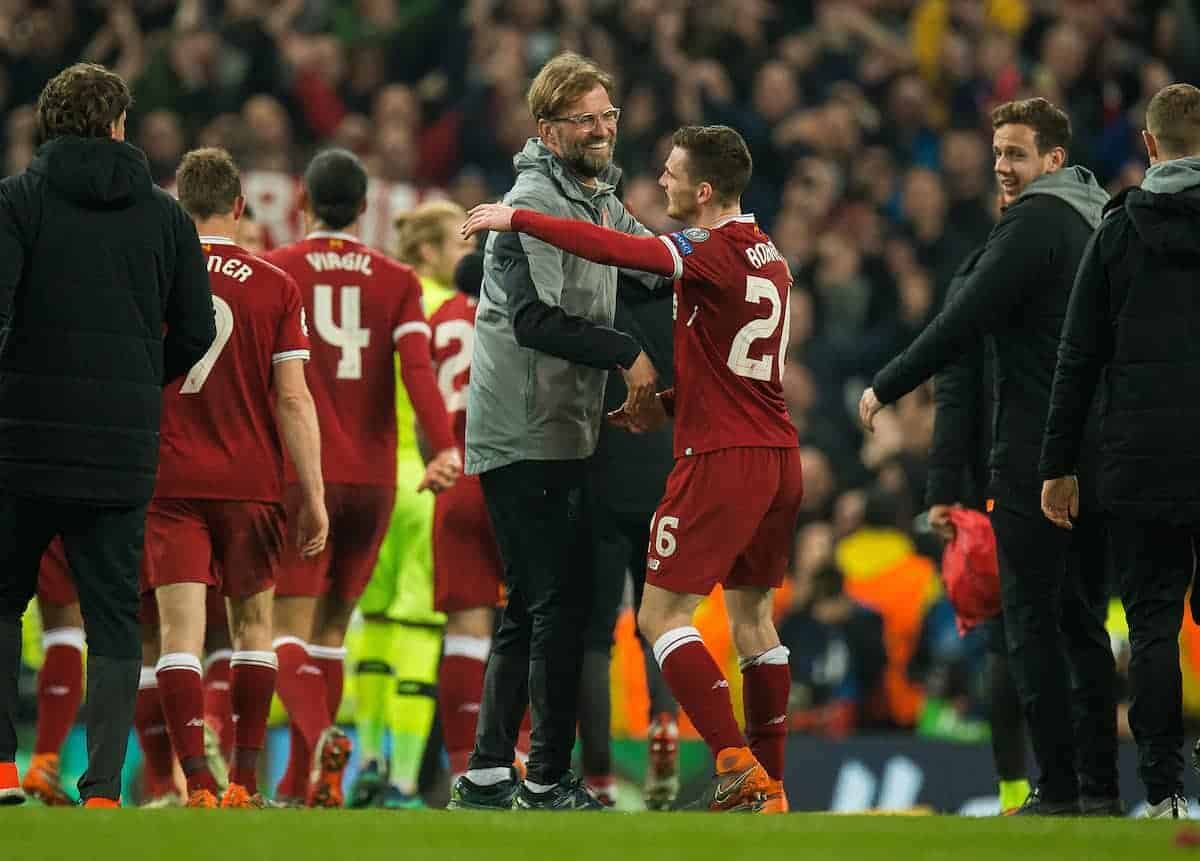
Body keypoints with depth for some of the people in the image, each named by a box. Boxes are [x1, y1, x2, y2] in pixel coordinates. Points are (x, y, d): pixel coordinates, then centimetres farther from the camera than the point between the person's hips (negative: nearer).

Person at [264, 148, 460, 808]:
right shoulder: (397, 280, 6)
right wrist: (444, 449, -18)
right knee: (330, 629, 15)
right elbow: (416, 366, -9)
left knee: (292, 630, -5)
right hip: (372, 477, 3)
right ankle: (300, 783, 18)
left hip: (301, 474, -3)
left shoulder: (274, 270, 2)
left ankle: (320, 738, -34)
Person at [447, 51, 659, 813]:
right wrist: (626, 353, -21)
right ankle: (549, 780, -5)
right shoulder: (535, 204, -14)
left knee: (533, 608, 11)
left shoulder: (602, 201, 16)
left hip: (561, 433, 10)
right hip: (526, 436, -10)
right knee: (559, 605, -8)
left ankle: (487, 776, 15)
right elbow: (535, 319, -23)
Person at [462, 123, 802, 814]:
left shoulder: (714, 252, -13)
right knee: (753, 616, 15)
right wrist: (668, 405, 19)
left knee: (662, 614, -5)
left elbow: (614, 248, -23)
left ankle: (737, 765, -14)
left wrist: (518, 218, -14)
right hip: (779, 456, 9)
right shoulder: (770, 258, 13)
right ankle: (769, 789, 15)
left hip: (721, 461, -9)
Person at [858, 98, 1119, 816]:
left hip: (1037, 454, -8)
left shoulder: (1035, 222, -11)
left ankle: (1058, 789, -7)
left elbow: (965, 323, -16)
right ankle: (1101, 788, 9)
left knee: (1032, 621, -5)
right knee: (1084, 621, 11)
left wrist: (884, 388, -6)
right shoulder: (1097, 219, 16)